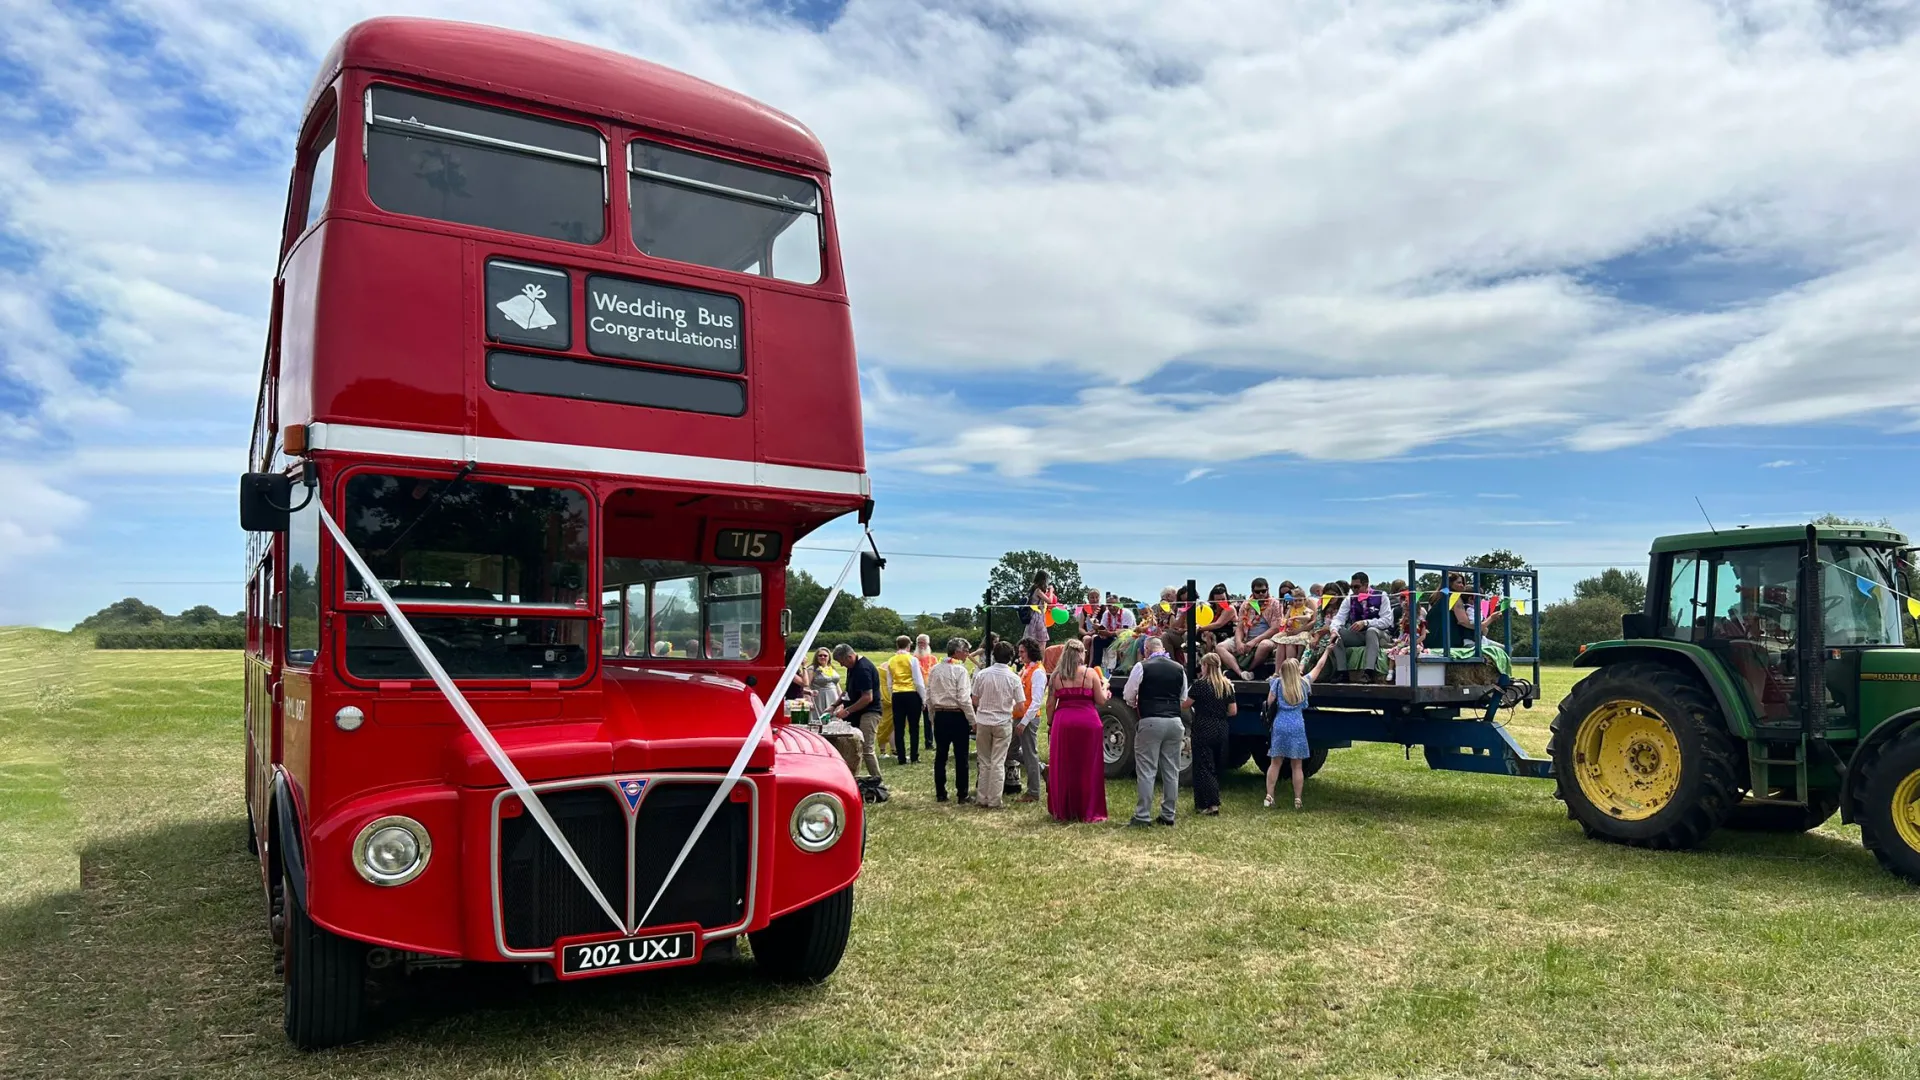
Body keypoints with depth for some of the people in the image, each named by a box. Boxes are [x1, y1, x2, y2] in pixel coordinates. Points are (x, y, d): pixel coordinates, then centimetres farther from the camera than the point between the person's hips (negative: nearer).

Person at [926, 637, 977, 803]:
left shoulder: (935, 669, 5)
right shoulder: (960, 670, -12)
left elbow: (929, 696, 8)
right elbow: (964, 699, -15)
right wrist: (972, 721, -8)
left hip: (940, 716, 5)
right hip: (957, 716, -5)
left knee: (940, 755, 10)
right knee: (961, 757, 3)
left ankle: (940, 793, 15)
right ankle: (962, 794, 7)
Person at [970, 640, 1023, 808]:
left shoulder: (982, 674, -5)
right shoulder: (1013, 678, -9)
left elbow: (975, 701, 0)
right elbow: (1019, 705, -7)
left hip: (983, 721, 2)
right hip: (1003, 722, -2)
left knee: (984, 762, 12)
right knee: (998, 763, 3)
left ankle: (983, 799, 16)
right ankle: (994, 801, 5)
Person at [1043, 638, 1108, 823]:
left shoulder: (1056, 676, 4)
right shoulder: (1090, 673, -1)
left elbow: (1049, 705, 4)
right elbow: (1101, 700, 2)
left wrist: (1050, 724, 17)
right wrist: (1104, 686, 20)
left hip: (1063, 722, 2)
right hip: (1088, 722, -2)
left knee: (1062, 768, 9)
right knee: (1088, 768, 6)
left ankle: (1063, 811, 15)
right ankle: (1088, 811, 8)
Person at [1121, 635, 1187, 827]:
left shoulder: (1142, 667, -4)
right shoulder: (1179, 669, 9)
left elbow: (1128, 696, -1)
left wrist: (1137, 704, 19)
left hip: (1150, 722, -5)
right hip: (1174, 722, 5)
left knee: (1146, 770, -1)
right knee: (1171, 771, 11)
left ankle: (1143, 816, -2)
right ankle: (1168, 815, 16)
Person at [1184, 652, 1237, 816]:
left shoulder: (1200, 685, -11)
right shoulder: (1227, 686, 5)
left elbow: (1185, 705, -7)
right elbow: (1233, 711, 5)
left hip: (1204, 730, -6)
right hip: (1221, 731, 6)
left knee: (1203, 768, 0)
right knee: (1215, 768, 15)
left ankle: (1212, 804, -8)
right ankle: (1202, 803, 20)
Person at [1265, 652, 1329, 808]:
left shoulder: (1277, 682, -1)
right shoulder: (1304, 682, 3)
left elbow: (1269, 702, 3)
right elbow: (1319, 666, 17)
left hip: (1280, 726, 0)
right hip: (1297, 727, 0)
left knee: (1275, 763, 6)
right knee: (1297, 766, 5)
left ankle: (1269, 796, 2)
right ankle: (1297, 800, 6)